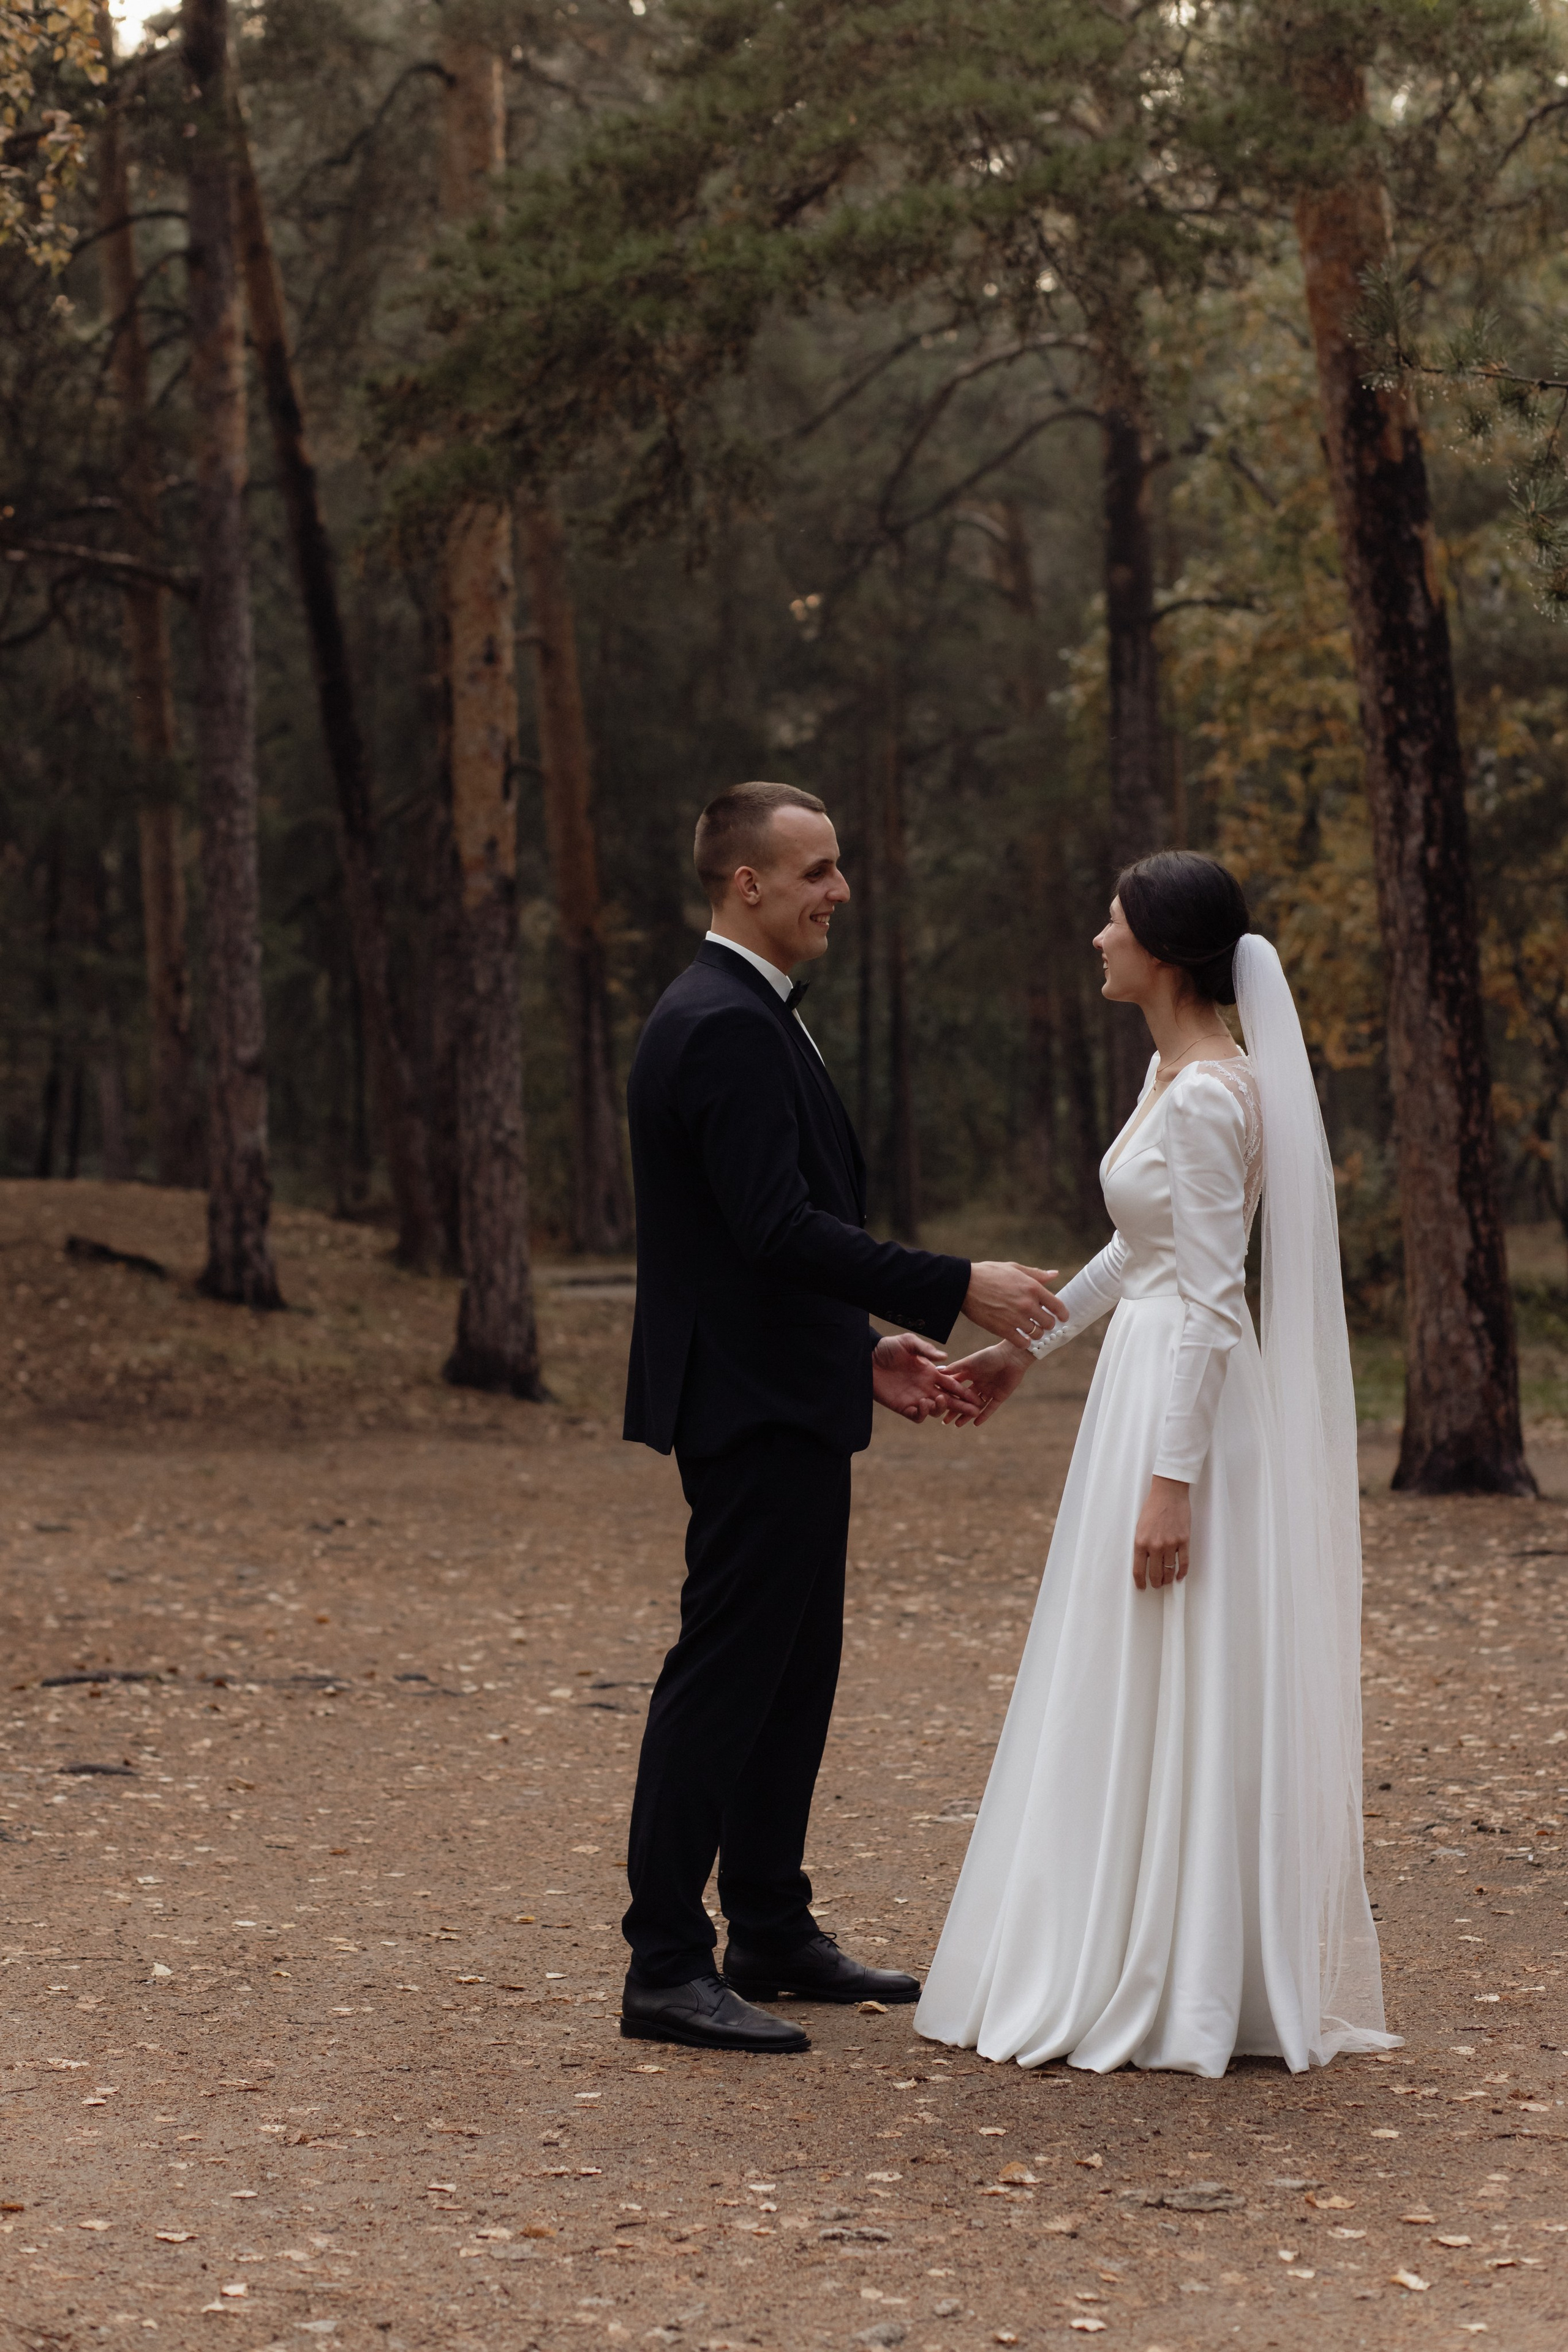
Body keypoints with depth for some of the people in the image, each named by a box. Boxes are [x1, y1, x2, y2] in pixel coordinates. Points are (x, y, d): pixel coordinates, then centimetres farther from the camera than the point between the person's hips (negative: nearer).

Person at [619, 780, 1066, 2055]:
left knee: (796, 1670, 16)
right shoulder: (726, 1027, -18)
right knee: (724, 1675, -7)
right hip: (753, 1409, -11)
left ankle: (774, 1936, 25)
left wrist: (868, 1348, 15)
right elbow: (779, 1229, -26)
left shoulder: (752, 1016, 16)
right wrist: (957, 1291, -23)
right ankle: (667, 1970, -2)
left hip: (788, 1398, 11)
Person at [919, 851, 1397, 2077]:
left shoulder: (1207, 1097, -18)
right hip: (1147, 1386, 10)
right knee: (1145, 1697, 14)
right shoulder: (1176, 1073, 12)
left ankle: (1178, 1998, 6)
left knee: (1173, 1698, -3)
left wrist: (1172, 1480, -23)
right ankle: (1142, 1974, 23)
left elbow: (1213, 1302, -21)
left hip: (1190, 1407, -10)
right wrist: (1028, 1345, 29)